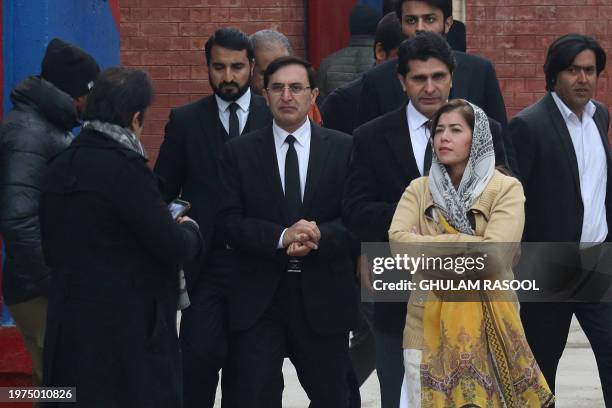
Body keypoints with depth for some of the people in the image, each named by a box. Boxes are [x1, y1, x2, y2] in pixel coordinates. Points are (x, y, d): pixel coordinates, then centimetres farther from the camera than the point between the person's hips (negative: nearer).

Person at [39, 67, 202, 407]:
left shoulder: (59, 167, 7)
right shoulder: (125, 168, -16)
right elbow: (174, 248, -16)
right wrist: (189, 229, 7)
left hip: (69, 326, 8)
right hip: (128, 328, -7)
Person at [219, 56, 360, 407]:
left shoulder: (344, 149, 4)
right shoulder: (239, 152, 3)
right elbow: (231, 222, -4)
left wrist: (320, 236, -21)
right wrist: (281, 237, -19)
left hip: (324, 298, 1)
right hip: (258, 299, -1)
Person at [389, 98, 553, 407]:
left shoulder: (506, 188, -3)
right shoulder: (419, 190, 8)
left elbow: (495, 255, -15)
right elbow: (398, 241, -9)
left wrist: (428, 251, -7)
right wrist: (466, 243, -13)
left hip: (487, 324, -2)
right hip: (428, 324, 3)